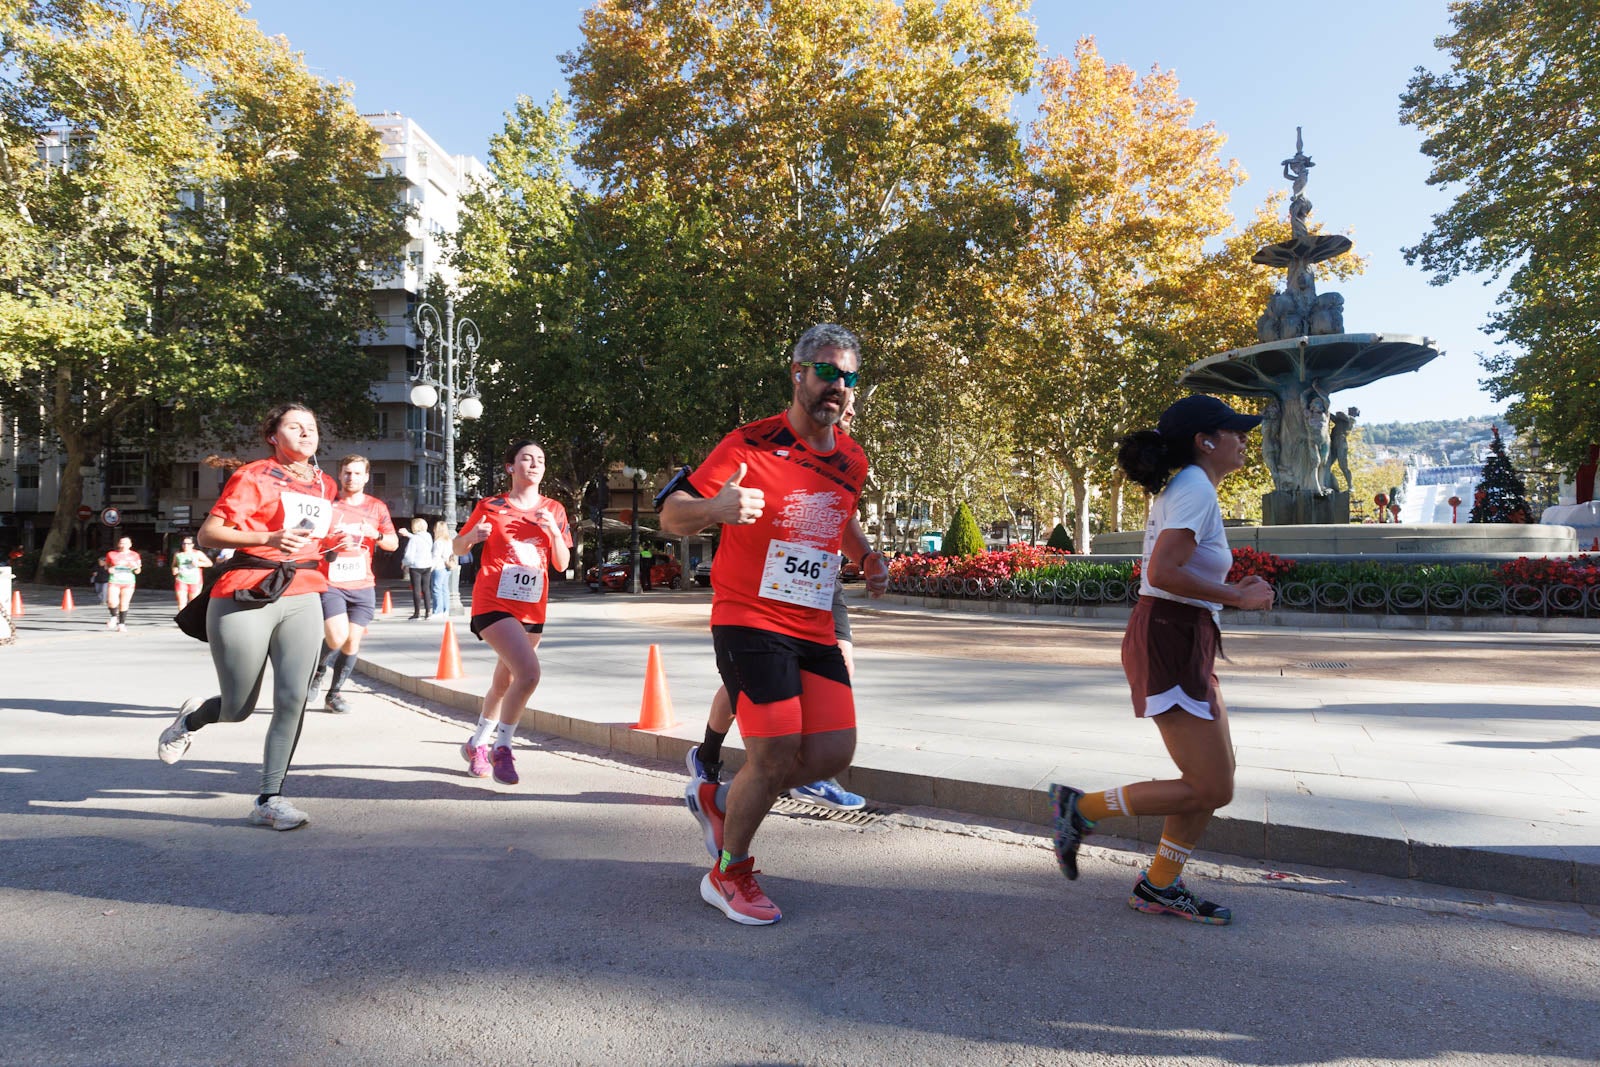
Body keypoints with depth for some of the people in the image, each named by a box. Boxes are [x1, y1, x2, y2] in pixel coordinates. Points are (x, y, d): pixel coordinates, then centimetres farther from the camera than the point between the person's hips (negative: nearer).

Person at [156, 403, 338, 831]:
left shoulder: (325, 486, 15)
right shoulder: (254, 477, -4)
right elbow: (208, 534, -10)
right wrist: (268, 539, -23)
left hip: (302, 599, 4)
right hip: (246, 601, -4)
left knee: (293, 699, -10)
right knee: (238, 709, 6)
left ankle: (269, 800, 0)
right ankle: (191, 717, 42)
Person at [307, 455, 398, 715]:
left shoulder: (377, 507, 10)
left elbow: (394, 544, 12)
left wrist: (376, 535, -9)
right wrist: (334, 543, -15)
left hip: (363, 586, 3)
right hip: (330, 583, -3)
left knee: (352, 642, 3)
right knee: (337, 637, -17)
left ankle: (334, 694, 18)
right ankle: (318, 672, 15)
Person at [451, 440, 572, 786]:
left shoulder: (554, 510, 9)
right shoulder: (490, 507, 1)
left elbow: (562, 564, 7)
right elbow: (457, 547, 9)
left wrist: (553, 531, -10)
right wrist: (473, 535, -13)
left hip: (532, 608, 5)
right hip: (494, 602, -5)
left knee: (504, 682, 16)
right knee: (529, 672, -24)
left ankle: (477, 744, 39)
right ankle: (501, 747, -6)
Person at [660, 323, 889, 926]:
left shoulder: (852, 462, 9)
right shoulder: (750, 445, -10)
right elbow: (670, 516, -11)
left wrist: (867, 557, 9)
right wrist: (715, 508, -34)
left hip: (815, 629, 7)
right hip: (749, 621, -6)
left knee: (834, 752, -1)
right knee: (776, 754, -11)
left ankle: (719, 801, 24)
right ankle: (727, 875, 15)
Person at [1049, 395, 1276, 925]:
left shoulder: (1183, 489, 17)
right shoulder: (1196, 490, -14)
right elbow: (1162, 572, -25)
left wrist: (1235, 587, 9)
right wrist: (1236, 598, -17)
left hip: (1182, 643, 11)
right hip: (1170, 643, -11)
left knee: (1215, 777, 14)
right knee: (1210, 790, -6)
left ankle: (1160, 886, 23)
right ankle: (1082, 807, 5)